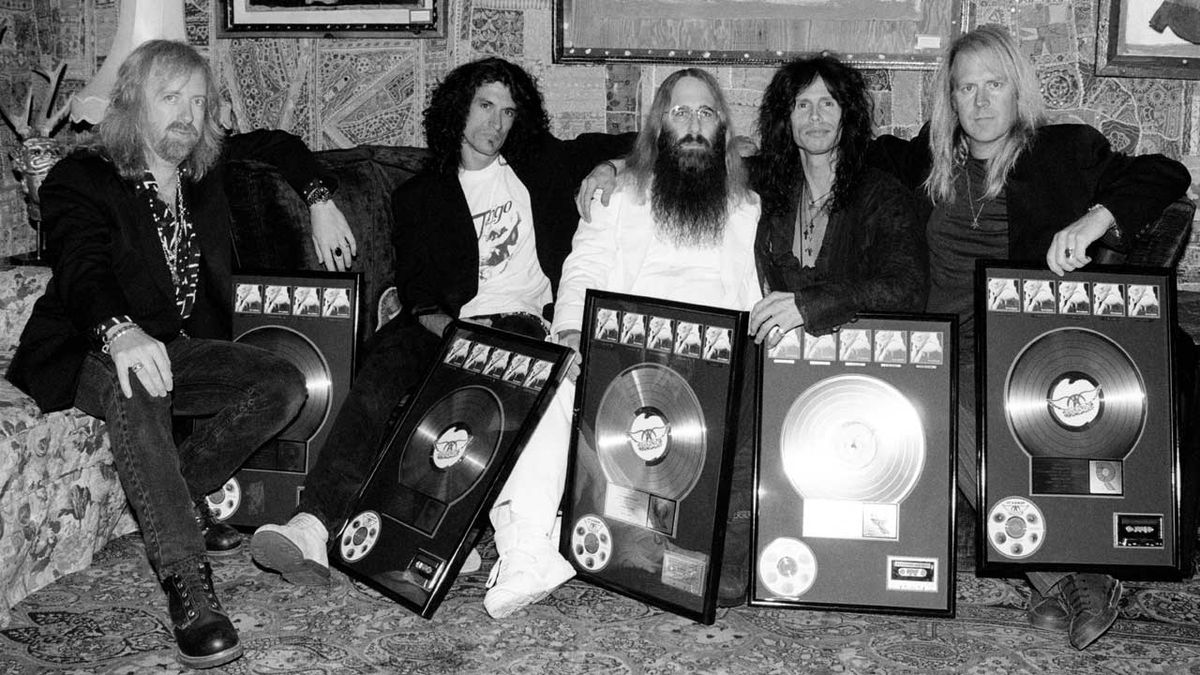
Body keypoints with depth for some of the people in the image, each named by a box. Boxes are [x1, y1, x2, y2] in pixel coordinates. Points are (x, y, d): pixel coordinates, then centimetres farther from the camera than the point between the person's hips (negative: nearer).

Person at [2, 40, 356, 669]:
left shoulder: (206, 169, 8)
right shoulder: (80, 180, -11)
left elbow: (277, 144, 27)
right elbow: (85, 272, -29)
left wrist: (320, 200, 11)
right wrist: (121, 334, -50)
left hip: (178, 347, 6)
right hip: (89, 352, -6)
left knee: (284, 385, -17)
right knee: (135, 391, -40)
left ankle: (175, 499, -3)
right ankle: (186, 579, -41)